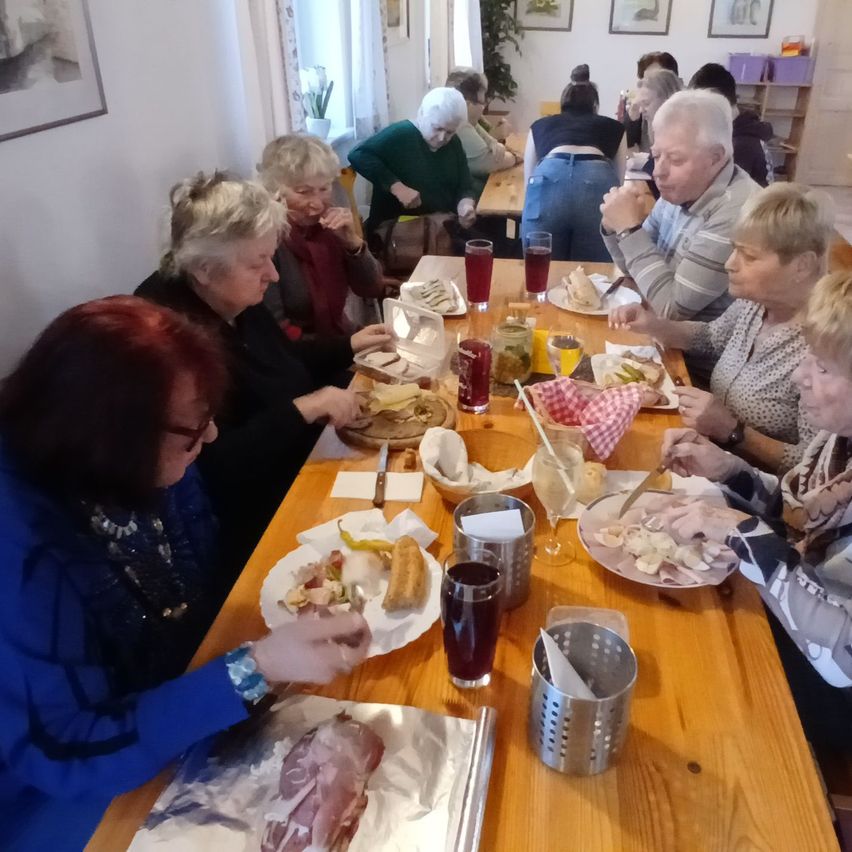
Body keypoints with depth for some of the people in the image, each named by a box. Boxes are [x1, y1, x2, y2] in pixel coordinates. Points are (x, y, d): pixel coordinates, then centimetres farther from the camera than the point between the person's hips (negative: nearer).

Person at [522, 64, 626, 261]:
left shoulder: (541, 125, 36)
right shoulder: (613, 127, 34)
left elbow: (529, 179, 41)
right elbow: (620, 179, 37)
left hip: (548, 179, 0)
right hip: (598, 183, 0)